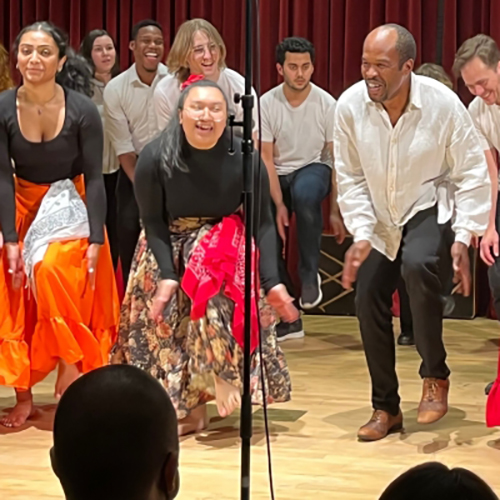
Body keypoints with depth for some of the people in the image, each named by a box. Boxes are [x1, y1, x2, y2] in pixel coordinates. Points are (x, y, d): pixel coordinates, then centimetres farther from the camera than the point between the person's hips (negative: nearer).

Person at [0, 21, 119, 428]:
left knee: (51, 270, -28)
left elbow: (95, 178, -10)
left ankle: (71, 369, -11)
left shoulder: (82, 110, -15)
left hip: (71, 208, -2)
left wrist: (95, 241, -15)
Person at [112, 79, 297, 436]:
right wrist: (167, 275, -20)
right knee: (165, 319, -9)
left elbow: (263, 223, -13)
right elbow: (153, 222, -9)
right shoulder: (155, 158, -17)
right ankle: (189, 406, 2)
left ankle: (222, 375, -22)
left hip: (226, 242, -2)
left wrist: (273, 283, -20)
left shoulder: (244, 159, -18)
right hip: (170, 248, 2)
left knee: (213, 266, -31)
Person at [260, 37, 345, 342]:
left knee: (305, 193, -39)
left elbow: (337, 160, -7)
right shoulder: (267, 104, -9)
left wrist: (336, 211, -10)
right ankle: (287, 320, 9)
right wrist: (279, 204, -17)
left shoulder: (327, 105, -11)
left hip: (313, 169, -2)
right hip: (278, 175, 3)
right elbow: (266, 159, -8)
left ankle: (310, 273, -21)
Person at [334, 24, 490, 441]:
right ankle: (386, 409, 21)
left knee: (418, 265, -33)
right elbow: (351, 178, -8)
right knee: (369, 298, 2)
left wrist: (463, 238, -21)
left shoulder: (443, 104, -24)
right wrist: (361, 234, -16)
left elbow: (472, 176, -15)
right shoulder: (350, 106, -18)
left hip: (427, 207, -4)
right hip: (379, 218, 4)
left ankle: (435, 376, -12)